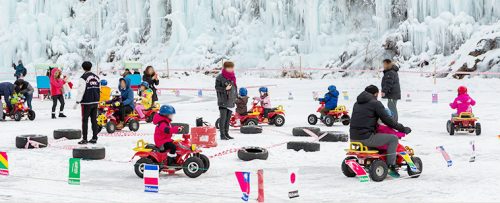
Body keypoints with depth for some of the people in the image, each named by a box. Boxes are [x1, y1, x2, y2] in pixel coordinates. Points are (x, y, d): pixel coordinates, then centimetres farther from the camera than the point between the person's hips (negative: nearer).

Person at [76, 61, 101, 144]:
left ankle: (84, 139, -1)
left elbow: (81, 91, -16)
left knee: (85, 120, -1)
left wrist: (78, 101, -10)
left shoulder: (83, 78, -12)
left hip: (87, 102, -6)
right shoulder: (96, 77, 10)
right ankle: (94, 138, 11)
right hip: (95, 102, 6)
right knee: (94, 120, 9)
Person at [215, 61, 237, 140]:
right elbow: (217, 87, -10)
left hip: (231, 101, 7)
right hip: (223, 102, -7)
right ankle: (222, 134, -5)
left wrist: (235, 95, 16)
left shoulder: (232, 77, 14)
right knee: (223, 118, -8)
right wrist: (225, 89, -21)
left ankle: (226, 133, 19)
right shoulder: (220, 77, -8)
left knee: (228, 118, 11)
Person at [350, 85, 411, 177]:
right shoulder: (375, 103, -4)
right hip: (366, 138, -8)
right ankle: (391, 167, -1)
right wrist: (403, 128, 4)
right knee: (393, 138, 1)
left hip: (353, 137, 8)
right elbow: (387, 120, -5)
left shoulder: (357, 103, 19)